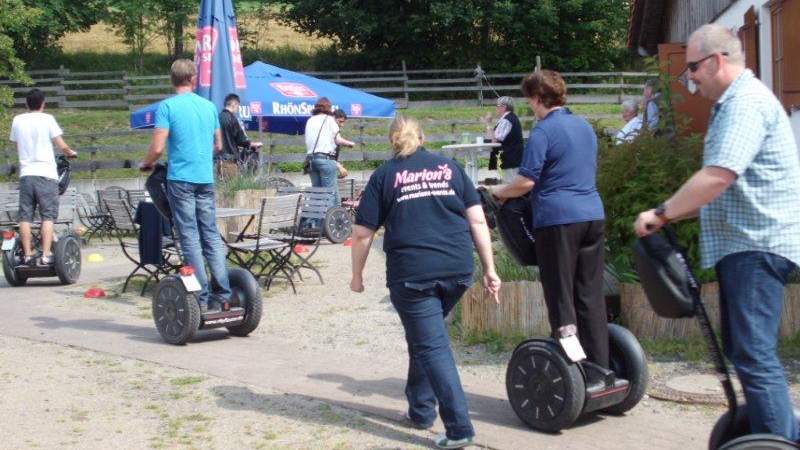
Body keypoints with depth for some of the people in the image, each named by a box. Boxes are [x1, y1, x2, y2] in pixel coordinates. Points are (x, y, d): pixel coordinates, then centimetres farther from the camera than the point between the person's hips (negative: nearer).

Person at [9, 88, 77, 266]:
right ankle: (46, 256, -9)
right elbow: (62, 146, -4)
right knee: (48, 216, -2)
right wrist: (71, 153, 17)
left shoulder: (17, 120, 8)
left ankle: (27, 255, 3)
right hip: (46, 174, -3)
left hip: (25, 173, 3)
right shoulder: (47, 119, -2)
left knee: (25, 216, 5)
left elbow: (16, 145, 19)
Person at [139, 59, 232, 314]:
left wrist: (146, 164, 7)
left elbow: (157, 147, -12)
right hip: (206, 178, 4)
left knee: (190, 239, -3)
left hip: (180, 178, -4)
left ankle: (202, 298, -5)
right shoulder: (209, 106, 10)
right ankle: (222, 295, 5)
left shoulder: (167, 106, -6)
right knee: (211, 236, 8)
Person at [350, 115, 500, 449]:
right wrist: (489, 269, 9)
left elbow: (362, 233, 3)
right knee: (425, 336, 23)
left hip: (411, 273, -4)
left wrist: (357, 275, 16)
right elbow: (477, 221, 7)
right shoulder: (450, 167, 13)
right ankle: (420, 409, 29)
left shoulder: (385, 175, 7)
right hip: (458, 269, 4)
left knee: (432, 346, -1)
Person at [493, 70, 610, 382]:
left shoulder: (543, 131, -9)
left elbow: (526, 182, -12)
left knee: (560, 295, 2)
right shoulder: (585, 126, 15)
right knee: (591, 295, 10)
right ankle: (600, 369, 12)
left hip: (558, 219, -7)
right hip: (593, 215, 7)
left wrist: (500, 193, 6)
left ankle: (573, 357, -10)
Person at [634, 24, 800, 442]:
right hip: (743, 242, 11)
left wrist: (662, 213, -19)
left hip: (758, 243, -11)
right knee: (741, 348, 15)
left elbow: (719, 175, -26)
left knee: (754, 355, -12)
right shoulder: (733, 104, 19)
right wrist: (673, 215, 19)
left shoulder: (747, 102, -15)